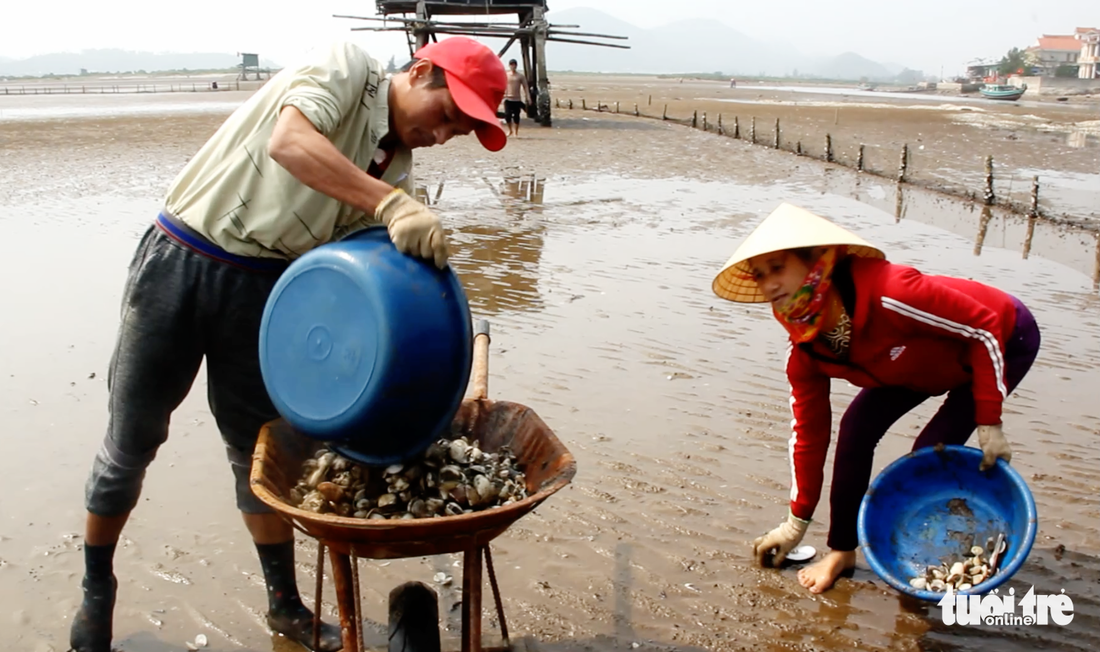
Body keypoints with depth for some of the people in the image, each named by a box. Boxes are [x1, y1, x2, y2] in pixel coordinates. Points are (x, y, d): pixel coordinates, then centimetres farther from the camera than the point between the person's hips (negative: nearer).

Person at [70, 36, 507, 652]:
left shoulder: (398, 176, 4)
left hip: (263, 289, 5)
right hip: (179, 264, -4)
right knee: (130, 444, 7)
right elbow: (289, 142, -29)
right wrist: (392, 204, -39)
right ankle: (96, 594, 29)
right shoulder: (349, 68, -11)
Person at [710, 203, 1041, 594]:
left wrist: (989, 423, -27)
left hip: (1005, 339, -6)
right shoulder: (804, 350, -18)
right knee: (858, 426, -9)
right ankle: (843, 550, 7)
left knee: (932, 450, -17)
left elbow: (984, 327, -30)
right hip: (928, 358, 6)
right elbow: (808, 431, -6)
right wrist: (798, 522, 1)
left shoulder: (888, 295, -41)